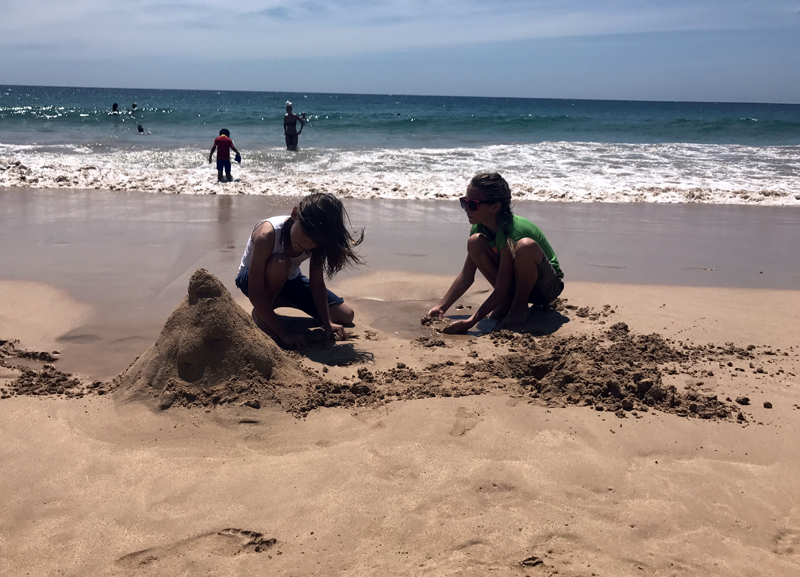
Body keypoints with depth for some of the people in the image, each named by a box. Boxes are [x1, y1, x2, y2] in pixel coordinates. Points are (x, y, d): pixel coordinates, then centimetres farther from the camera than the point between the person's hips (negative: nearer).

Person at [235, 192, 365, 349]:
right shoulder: (267, 235, -39)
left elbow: (317, 284, -13)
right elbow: (255, 295, -37)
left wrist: (328, 324, -24)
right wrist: (284, 334, -38)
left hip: (288, 280, 6)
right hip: (252, 278, -5)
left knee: (346, 316, -1)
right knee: (280, 263, -41)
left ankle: (277, 301, 14)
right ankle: (260, 314, -12)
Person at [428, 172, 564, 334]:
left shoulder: (511, 233, -32)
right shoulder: (479, 228, -9)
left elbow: (500, 291, -31)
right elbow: (466, 276, -3)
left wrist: (471, 322, -36)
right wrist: (441, 307, -11)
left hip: (548, 288, -6)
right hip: (512, 284, 6)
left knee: (526, 245, -38)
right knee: (475, 242, -17)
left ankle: (520, 304, -11)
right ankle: (509, 301, -3)